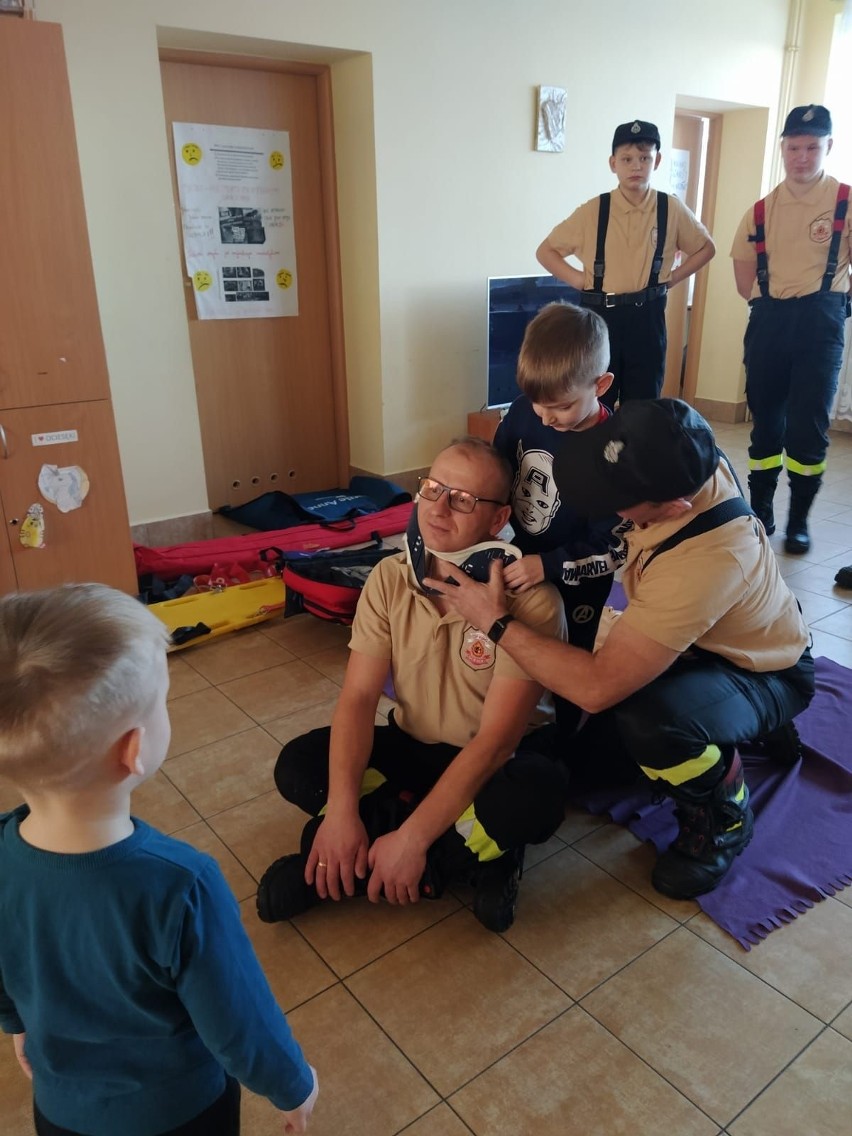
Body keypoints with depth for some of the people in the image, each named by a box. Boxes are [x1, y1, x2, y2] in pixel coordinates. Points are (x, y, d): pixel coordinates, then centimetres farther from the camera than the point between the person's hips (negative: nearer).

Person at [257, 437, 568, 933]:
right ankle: (474, 850, -13)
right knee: (298, 765, -16)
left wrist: (411, 839, -31)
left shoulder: (529, 600, -24)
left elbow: (495, 740, -27)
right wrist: (341, 811, -26)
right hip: (412, 747, 4)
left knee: (539, 791, -36)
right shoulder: (389, 579, -10)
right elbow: (359, 697, -13)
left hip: (492, 763, -4)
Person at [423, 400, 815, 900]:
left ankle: (723, 818, -6)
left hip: (766, 675, -7)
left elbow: (597, 687, -42)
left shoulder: (704, 565, -43)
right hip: (691, 638, 7)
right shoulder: (689, 457, -22)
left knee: (647, 719, -37)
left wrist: (495, 621, -32)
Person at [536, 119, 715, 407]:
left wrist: (672, 277, 4)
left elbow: (706, 247, 17)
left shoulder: (672, 210, 0)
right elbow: (545, 251, 5)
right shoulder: (592, 211, -4)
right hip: (600, 316, -1)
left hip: (647, 318, 1)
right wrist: (578, 279, -5)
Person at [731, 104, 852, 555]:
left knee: (808, 424, -5)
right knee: (764, 419, 9)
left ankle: (799, 519, 9)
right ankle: (760, 511, 22)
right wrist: (766, 302, 9)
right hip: (768, 320, 3)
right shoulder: (762, 209, 9)